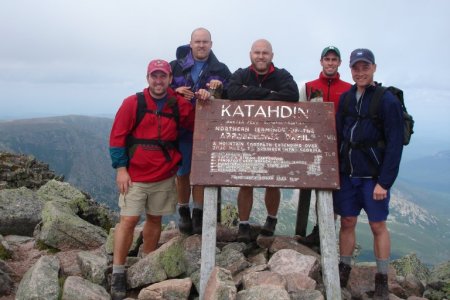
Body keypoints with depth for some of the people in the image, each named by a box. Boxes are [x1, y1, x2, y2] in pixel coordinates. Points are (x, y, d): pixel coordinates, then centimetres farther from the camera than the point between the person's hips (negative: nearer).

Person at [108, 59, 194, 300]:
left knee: (155, 219, 12)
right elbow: (117, 137, -5)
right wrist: (120, 168, -10)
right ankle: (118, 273, 7)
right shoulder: (132, 103, -5)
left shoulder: (179, 105, 3)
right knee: (128, 220, -5)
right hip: (135, 176, -3)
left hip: (164, 177, 3)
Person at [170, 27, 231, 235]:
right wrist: (176, 91, -11)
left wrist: (217, 92, -15)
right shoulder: (176, 66, 6)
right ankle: (184, 213, 23)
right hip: (181, 127, 1)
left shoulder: (221, 70, 7)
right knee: (182, 173, 7)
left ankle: (198, 214, 15)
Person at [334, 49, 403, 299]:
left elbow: (395, 144, -12)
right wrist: (335, 170, 2)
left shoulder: (388, 100, -9)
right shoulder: (345, 98, 6)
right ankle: (343, 271, 24)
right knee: (347, 222, 10)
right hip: (347, 174, 4)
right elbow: (338, 136, 8)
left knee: (378, 225, 5)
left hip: (374, 176, -4)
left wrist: (384, 182, -15)